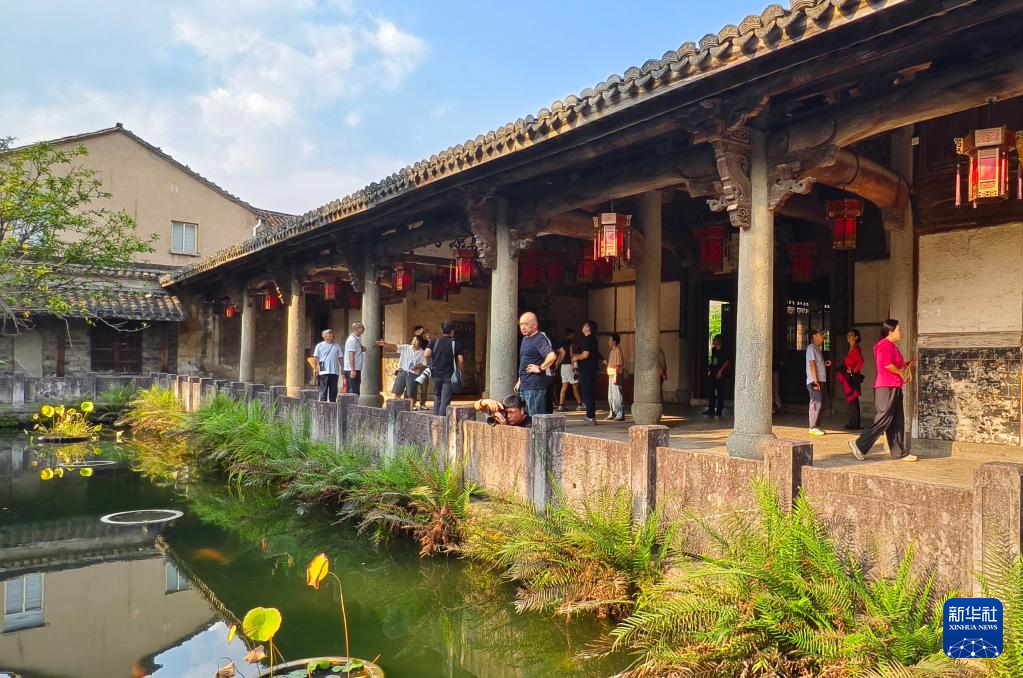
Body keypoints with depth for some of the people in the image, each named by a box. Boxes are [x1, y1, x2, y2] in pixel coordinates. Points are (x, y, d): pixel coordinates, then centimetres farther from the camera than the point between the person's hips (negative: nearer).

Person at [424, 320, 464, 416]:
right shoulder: (456, 343, -3)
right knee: (445, 400, -2)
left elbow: (426, 354, -10)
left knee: (437, 398, 18)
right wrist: (460, 369, 11)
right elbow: (461, 360, -9)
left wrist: (433, 360, 10)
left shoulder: (434, 341, 4)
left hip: (436, 374, 3)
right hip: (449, 375, -3)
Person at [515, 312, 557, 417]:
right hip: (524, 385, 10)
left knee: (535, 417, -5)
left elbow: (552, 357, -30)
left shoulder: (540, 339, -14)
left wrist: (540, 368, -18)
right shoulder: (525, 339, 16)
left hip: (535, 386, -10)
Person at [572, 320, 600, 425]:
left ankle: (591, 418, -5)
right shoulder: (592, 339, 16)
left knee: (587, 393, -7)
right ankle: (591, 416, 20)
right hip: (590, 370, 10)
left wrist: (576, 358, -5)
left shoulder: (588, 340, -15)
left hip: (587, 371, -10)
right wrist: (578, 355, 22)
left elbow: (585, 355, -22)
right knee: (590, 393, 14)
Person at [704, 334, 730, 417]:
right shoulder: (713, 350, 14)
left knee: (720, 392, -3)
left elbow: (727, 362, -10)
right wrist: (709, 368, 12)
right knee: (710, 391, 6)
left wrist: (720, 371, -16)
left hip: (720, 373, -7)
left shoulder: (724, 351, -6)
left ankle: (719, 411, 2)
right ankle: (711, 410, 13)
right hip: (712, 373, 7)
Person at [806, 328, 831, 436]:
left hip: (821, 380, 10)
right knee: (816, 404, -9)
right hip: (814, 381, -10)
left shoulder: (817, 348, 19)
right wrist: (816, 381, -20)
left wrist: (825, 364, 7)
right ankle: (813, 428, -5)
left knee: (823, 404, 11)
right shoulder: (811, 348, -10)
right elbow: (812, 364, -16)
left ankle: (817, 426, 17)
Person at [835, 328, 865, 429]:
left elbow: (861, 361, -24)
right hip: (849, 377, 10)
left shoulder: (856, 349, -12)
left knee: (853, 400, -7)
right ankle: (853, 423, 17)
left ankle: (855, 424, -3)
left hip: (853, 377, -10)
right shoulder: (851, 349, 16)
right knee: (851, 400, 12)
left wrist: (854, 370, -16)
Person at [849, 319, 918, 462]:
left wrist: (907, 365, 14)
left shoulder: (892, 346, 22)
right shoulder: (885, 344, -12)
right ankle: (860, 445, -7)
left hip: (894, 388, 11)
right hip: (886, 387, -11)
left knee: (897, 421, 10)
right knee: (883, 420, -10)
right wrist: (901, 373, -11)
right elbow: (887, 365, -24)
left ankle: (900, 453, 14)